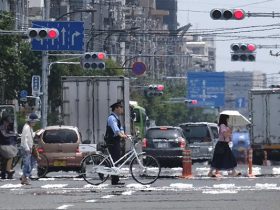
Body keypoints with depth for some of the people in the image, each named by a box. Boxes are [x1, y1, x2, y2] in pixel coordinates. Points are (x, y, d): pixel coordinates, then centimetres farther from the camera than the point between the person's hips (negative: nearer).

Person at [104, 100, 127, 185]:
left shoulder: (116, 118, 19)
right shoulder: (112, 118, -15)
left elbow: (120, 128, 12)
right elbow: (115, 128, -31)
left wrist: (123, 133, -9)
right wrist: (121, 135, -47)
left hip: (116, 142, 10)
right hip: (112, 142, -10)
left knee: (117, 161, 12)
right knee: (115, 160, -11)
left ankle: (116, 180, 18)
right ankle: (114, 181, -11)